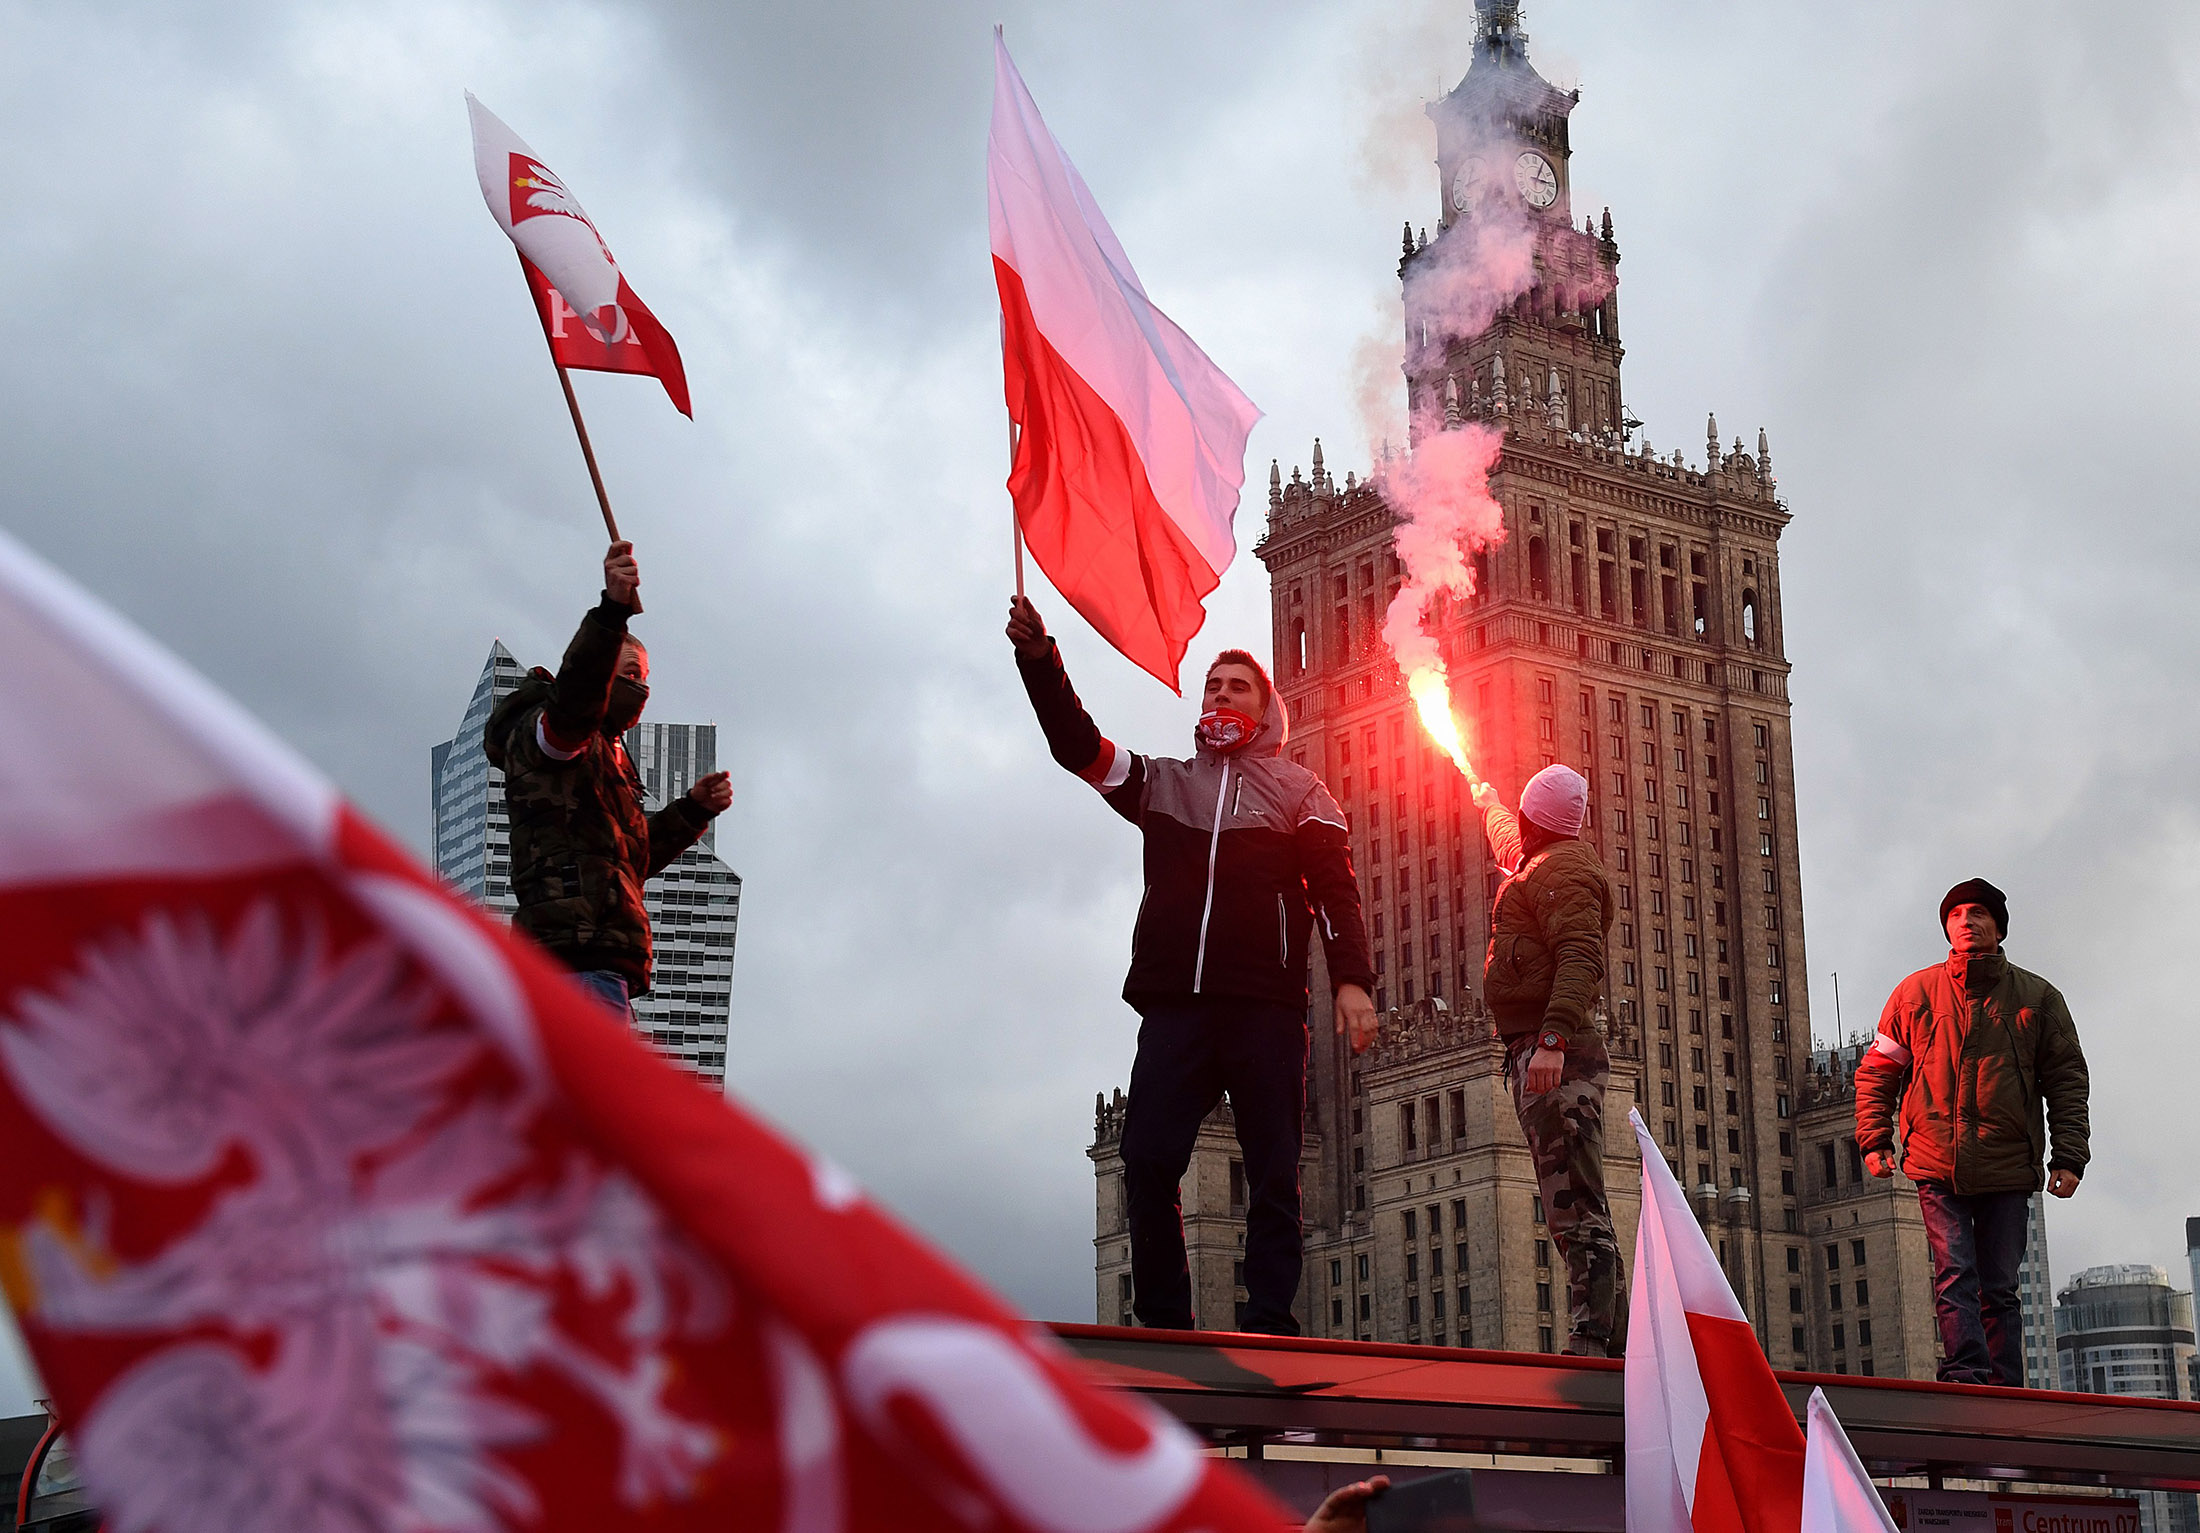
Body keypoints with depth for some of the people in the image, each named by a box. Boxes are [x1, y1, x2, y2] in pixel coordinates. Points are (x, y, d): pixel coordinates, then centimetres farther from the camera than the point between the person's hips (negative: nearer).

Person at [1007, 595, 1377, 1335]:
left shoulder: (1299, 791, 14)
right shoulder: (1162, 783, 20)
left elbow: (1335, 889, 5)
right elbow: (1079, 747, 7)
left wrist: (1352, 981, -9)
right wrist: (1040, 661, -7)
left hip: (1266, 1010, -2)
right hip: (1175, 1006, 2)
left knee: (1274, 1175, -3)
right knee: (1146, 1163, -7)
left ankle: (1267, 1324, -1)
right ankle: (1161, 1324, 0)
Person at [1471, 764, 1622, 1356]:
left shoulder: (1561, 869, -8)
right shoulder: (1539, 863, 22)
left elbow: (1579, 957, -23)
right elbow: (1509, 841, 49)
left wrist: (1552, 1039, -32)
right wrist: (1487, 801, 67)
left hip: (1551, 1058, -11)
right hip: (1537, 1051, 11)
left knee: (1574, 1207, -17)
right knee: (1578, 1210, 10)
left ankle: (1591, 1341, -23)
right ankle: (1614, 1334, 12)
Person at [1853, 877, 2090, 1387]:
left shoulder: (2038, 998, 10)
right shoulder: (1915, 993, 9)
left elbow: (2066, 1078, 9)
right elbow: (1876, 1072, 12)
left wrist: (2069, 1155, 0)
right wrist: (1874, 1139, 1)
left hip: (2008, 1168, 1)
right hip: (1937, 1166, -1)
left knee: (1999, 1289, 4)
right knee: (1954, 1278, -13)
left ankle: (2005, 1389, 5)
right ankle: (1967, 1374, -20)